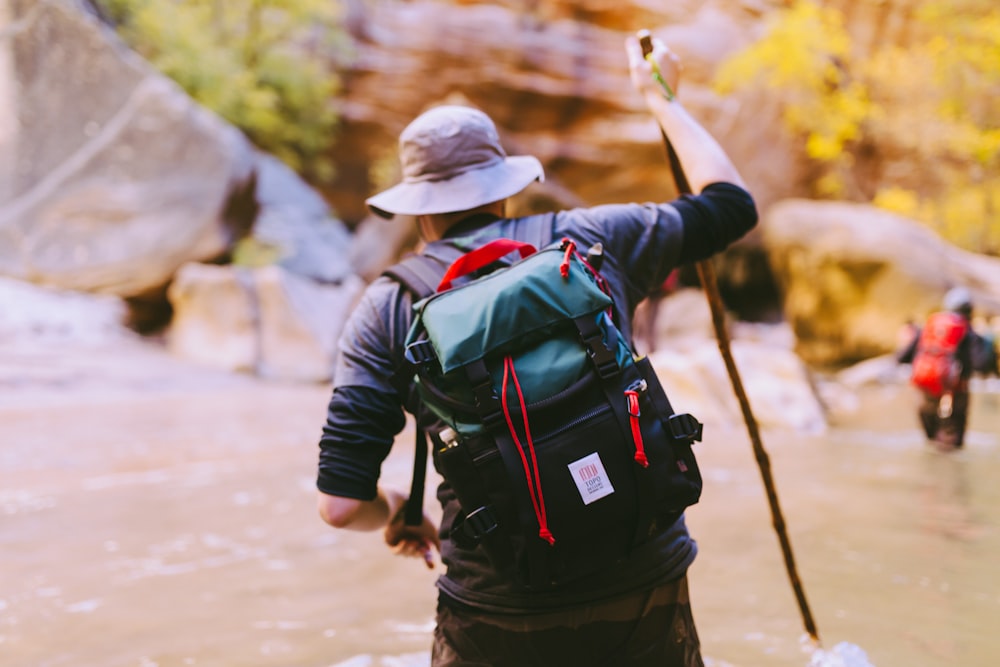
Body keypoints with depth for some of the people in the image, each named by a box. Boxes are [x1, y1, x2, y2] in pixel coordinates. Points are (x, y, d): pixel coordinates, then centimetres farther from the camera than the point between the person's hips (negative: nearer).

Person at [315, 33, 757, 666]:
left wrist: (396, 511, 17)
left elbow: (342, 505, -6)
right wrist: (662, 97, 30)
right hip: (647, 595, 2)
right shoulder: (594, 238, 1)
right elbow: (732, 202, 18)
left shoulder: (390, 307, -1)